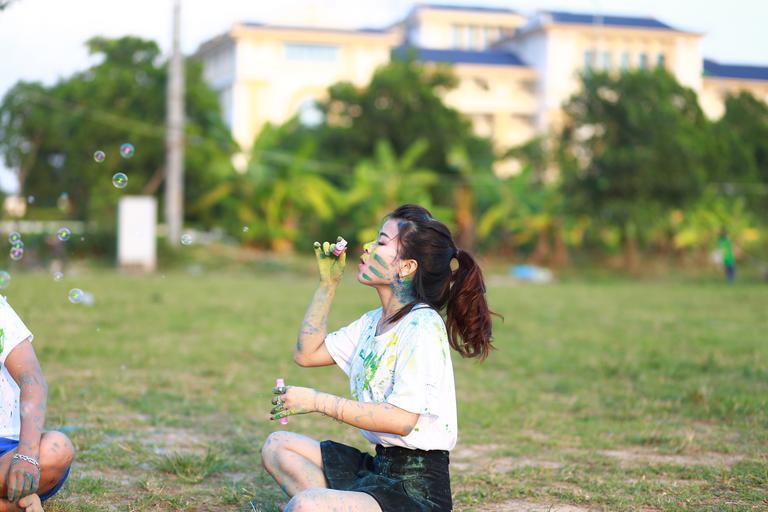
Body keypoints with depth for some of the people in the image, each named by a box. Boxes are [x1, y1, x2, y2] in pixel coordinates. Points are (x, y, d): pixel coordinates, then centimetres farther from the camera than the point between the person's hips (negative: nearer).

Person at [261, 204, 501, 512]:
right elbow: (307, 353, 19)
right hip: (378, 466, 10)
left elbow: (402, 419, -24)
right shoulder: (374, 322, 13)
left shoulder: (423, 327, -17)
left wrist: (318, 402, -21)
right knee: (277, 446, 12)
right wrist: (328, 284, 13)